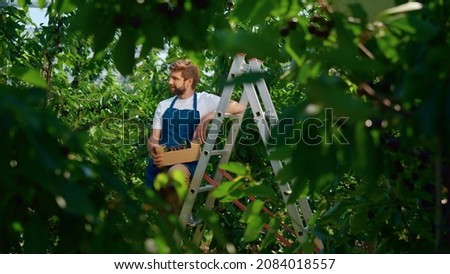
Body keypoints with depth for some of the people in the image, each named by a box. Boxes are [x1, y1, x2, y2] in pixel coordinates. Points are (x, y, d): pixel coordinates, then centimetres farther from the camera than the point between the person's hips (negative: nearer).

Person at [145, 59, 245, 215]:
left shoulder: (205, 100, 2)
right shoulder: (164, 105, 16)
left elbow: (239, 107, -10)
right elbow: (153, 138, 11)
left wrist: (208, 117, -22)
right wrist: (153, 151, -14)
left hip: (189, 162, -5)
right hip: (160, 163, 5)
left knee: (175, 173, -38)